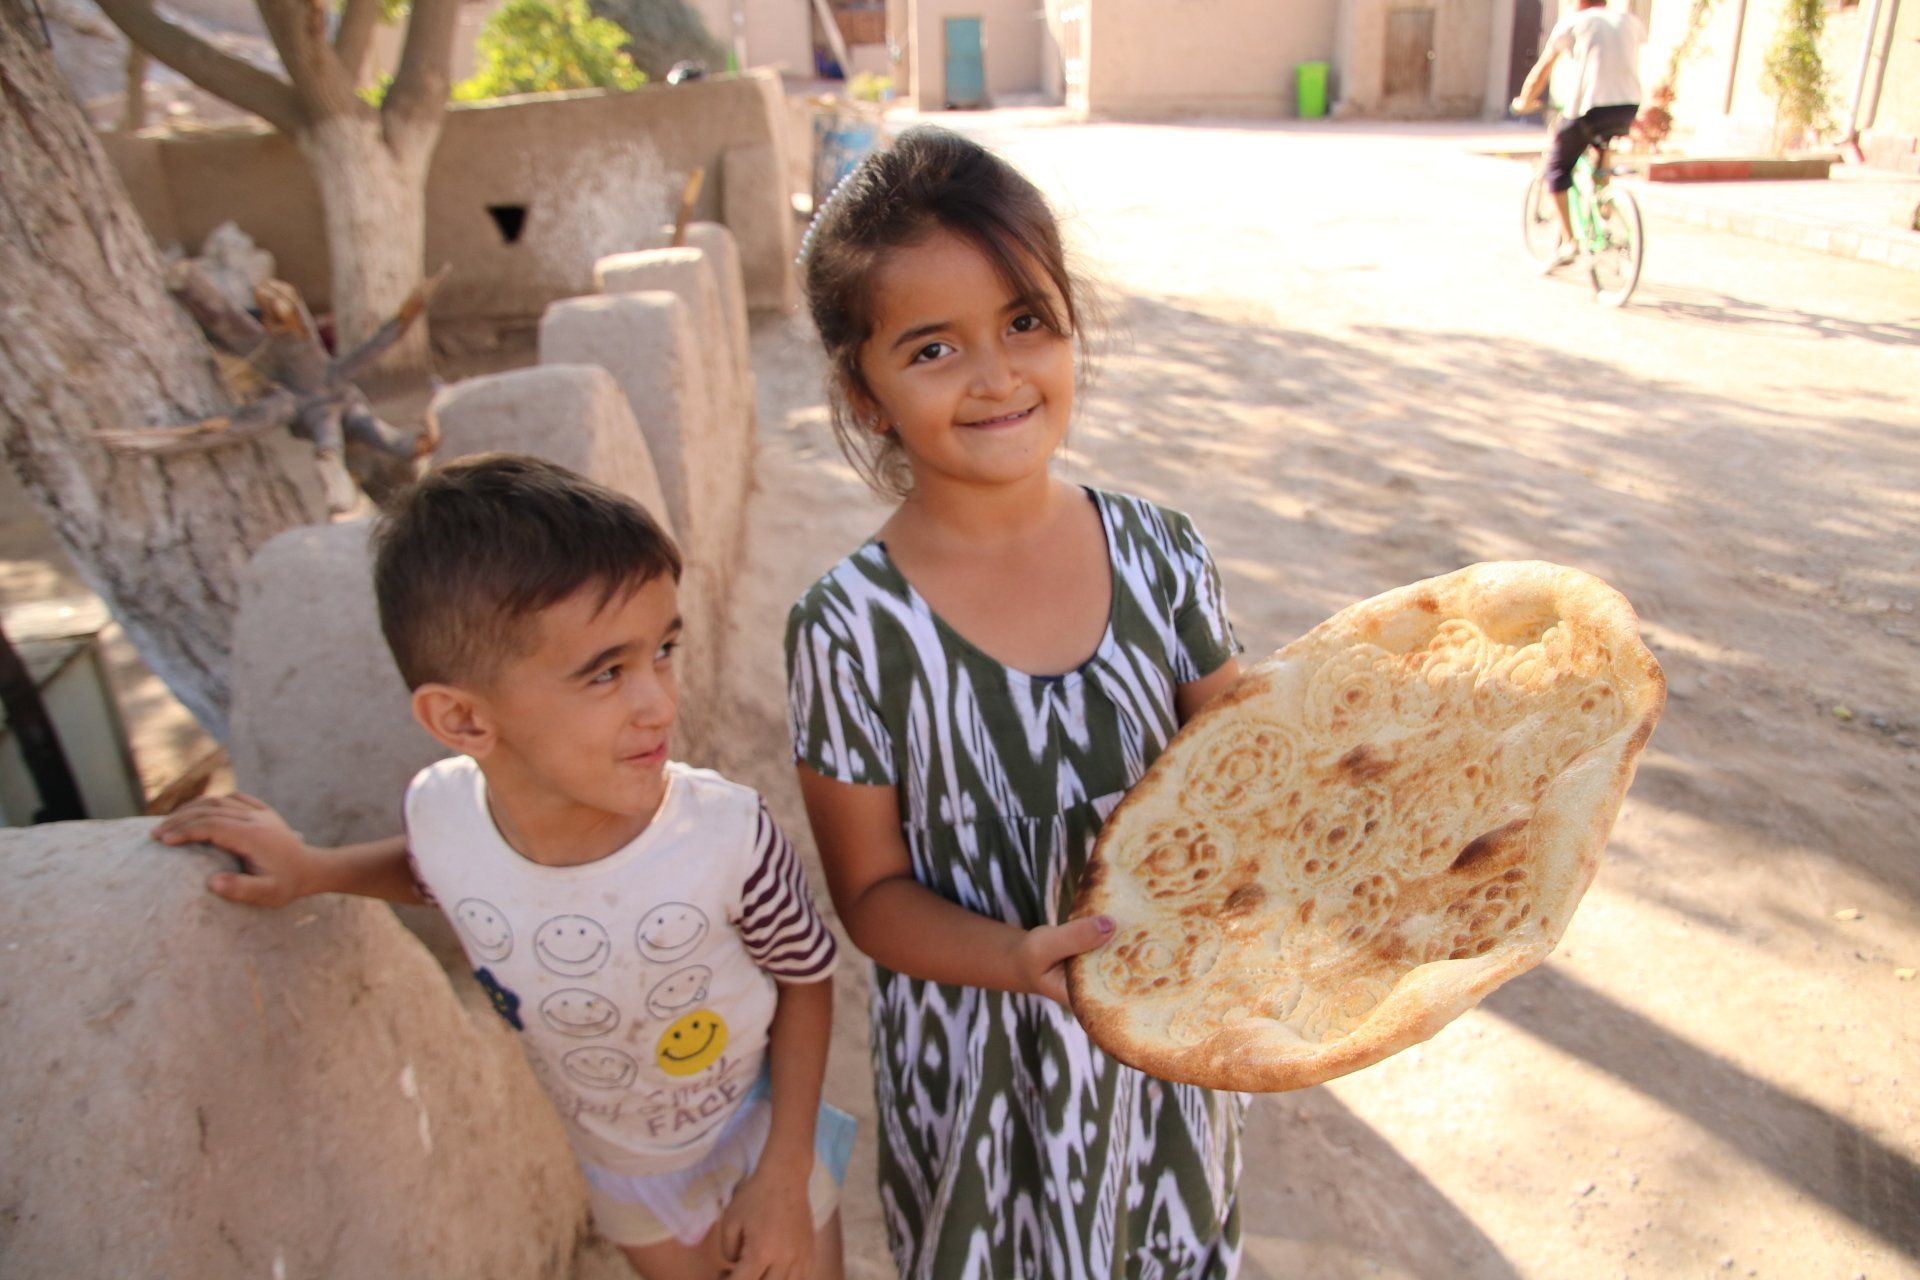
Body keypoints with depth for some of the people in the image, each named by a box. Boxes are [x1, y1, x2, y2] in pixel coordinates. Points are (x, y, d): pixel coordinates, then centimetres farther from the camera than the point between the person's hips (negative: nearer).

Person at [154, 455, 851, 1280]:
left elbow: (806, 976, -17)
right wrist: (314, 869, -11)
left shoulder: (727, 835, -36)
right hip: (617, 1173, 3)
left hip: (760, 1148, -3)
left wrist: (784, 1176, -15)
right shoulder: (442, 812, -26)